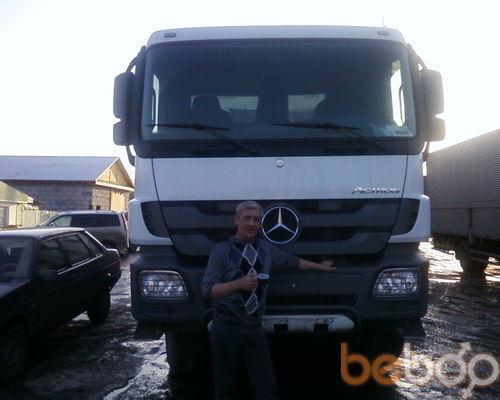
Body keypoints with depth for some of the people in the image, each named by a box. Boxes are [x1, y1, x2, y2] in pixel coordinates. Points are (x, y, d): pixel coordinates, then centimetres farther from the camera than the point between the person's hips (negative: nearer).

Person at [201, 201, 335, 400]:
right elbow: (208, 288, -12)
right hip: (227, 326, -4)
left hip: (254, 327, 4)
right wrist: (239, 283, -25)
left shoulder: (265, 248, 12)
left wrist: (319, 266, 38)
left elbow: (291, 260, 29)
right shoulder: (222, 250, -4)